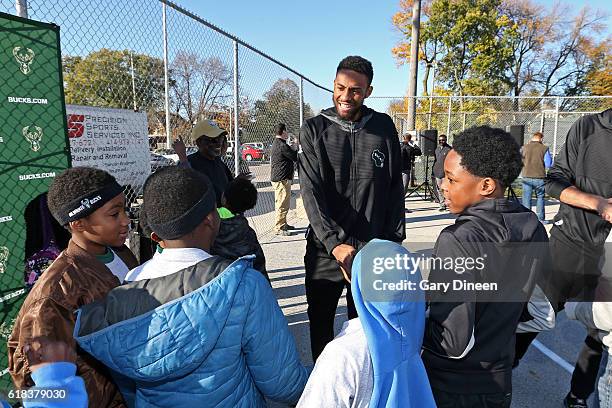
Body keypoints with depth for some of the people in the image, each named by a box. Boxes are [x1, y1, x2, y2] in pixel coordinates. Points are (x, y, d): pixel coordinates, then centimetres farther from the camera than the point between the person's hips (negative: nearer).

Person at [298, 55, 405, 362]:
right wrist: (334, 243, -22)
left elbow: (395, 188, 6)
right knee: (320, 322, 14)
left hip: (374, 249, 1)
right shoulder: (314, 130, -2)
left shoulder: (384, 128, 3)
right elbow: (311, 191, -11)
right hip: (325, 248, 0)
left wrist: (394, 240, 1)